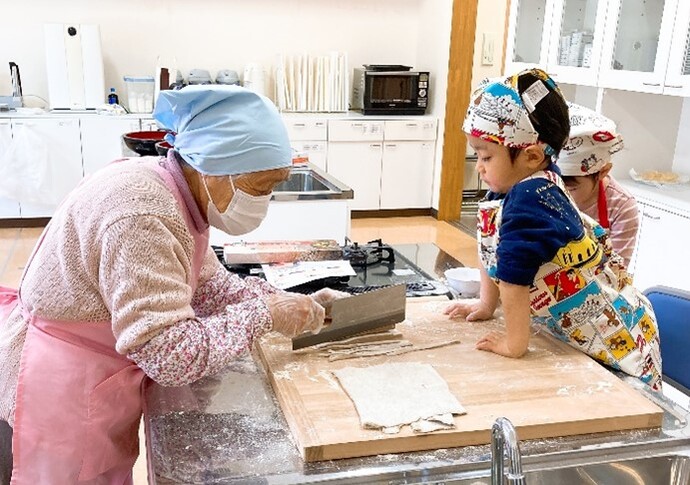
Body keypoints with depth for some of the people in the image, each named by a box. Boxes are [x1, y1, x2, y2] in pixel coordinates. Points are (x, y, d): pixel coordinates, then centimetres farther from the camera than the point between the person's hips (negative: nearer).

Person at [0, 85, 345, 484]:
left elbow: (210, 284, 7)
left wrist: (293, 303, -3)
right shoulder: (142, 212, -30)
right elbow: (171, 355, -31)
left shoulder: (179, 193, -1)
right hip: (55, 398, -9)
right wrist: (263, 315, -21)